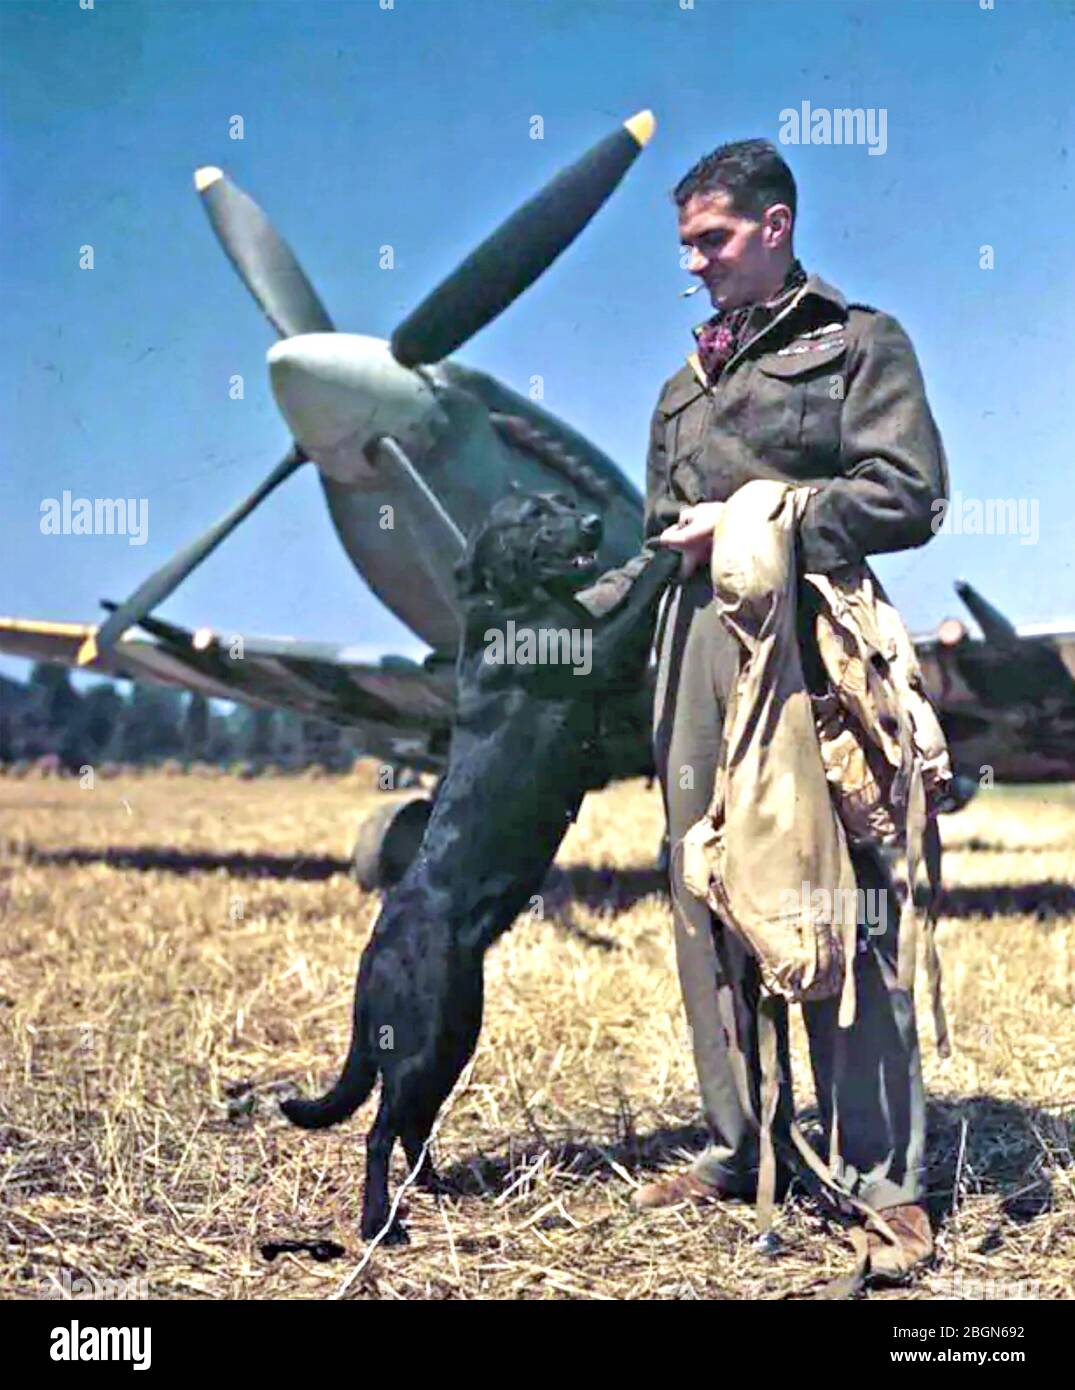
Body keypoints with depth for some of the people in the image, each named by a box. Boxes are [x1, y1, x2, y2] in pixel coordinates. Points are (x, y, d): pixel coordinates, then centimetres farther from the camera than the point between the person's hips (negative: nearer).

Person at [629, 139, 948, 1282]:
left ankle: (885, 1185, -4)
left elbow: (908, 497, -5)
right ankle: (740, 1150, 15)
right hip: (697, 641, 6)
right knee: (707, 904, 5)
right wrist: (684, 537, 6)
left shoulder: (860, 343, 7)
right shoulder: (688, 378, 24)